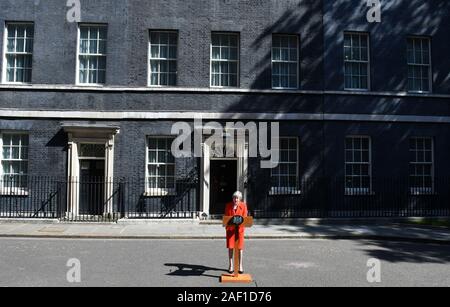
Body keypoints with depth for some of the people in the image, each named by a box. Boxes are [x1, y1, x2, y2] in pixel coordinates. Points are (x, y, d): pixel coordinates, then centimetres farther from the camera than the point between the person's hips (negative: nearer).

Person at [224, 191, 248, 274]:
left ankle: (240, 265, 13)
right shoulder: (228, 205, 2)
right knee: (230, 247, 2)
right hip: (230, 228, 1)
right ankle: (231, 265, 12)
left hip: (239, 228, -1)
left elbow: (245, 217, 0)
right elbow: (226, 217, 5)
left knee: (240, 247, 2)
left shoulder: (243, 205, -1)